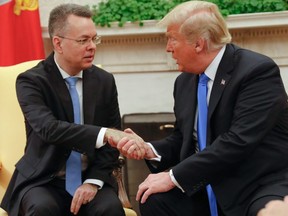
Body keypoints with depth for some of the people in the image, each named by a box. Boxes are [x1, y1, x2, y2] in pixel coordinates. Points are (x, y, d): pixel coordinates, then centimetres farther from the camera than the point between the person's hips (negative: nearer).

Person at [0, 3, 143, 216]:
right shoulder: (31, 81, -10)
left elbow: (112, 138, 5)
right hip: (43, 180, -2)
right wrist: (104, 134, -40)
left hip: (89, 178, 3)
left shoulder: (104, 81, 3)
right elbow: (49, 128, -27)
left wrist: (94, 181, -11)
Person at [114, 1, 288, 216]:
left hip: (264, 183, -7)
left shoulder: (258, 71, -16)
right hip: (211, 187, 7)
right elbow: (183, 140, 18)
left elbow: (238, 141, -24)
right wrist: (150, 150, -4)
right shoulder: (185, 81, 8)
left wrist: (174, 176, -21)